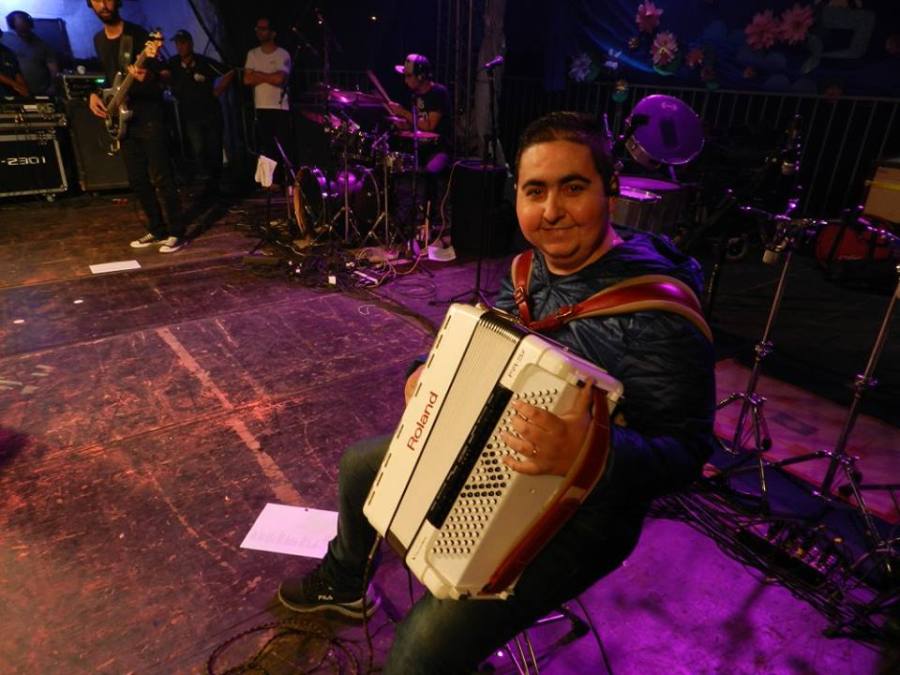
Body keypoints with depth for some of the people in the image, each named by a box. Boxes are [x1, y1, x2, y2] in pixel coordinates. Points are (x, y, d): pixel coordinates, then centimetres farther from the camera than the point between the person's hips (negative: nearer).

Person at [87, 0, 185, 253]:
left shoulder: (137, 34, -7)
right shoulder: (99, 40, 14)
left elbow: (156, 73, -15)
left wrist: (146, 75, -37)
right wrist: (94, 94, 8)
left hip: (149, 115, -7)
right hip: (123, 118, 7)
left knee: (160, 177, -10)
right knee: (137, 180, 8)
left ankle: (175, 232, -4)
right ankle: (157, 230, 16)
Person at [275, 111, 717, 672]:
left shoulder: (655, 308, -27)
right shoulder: (534, 267, -2)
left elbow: (686, 452, -25)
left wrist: (587, 455, -43)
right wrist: (430, 373, -6)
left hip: (577, 518, -8)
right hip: (492, 455, 8)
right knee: (360, 465, 19)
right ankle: (345, 582, 47)